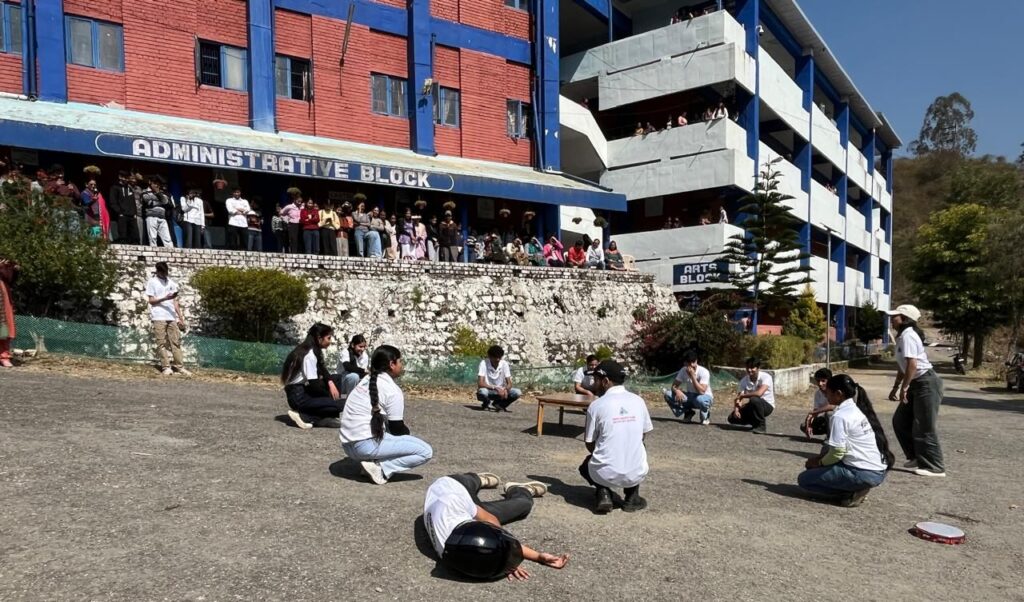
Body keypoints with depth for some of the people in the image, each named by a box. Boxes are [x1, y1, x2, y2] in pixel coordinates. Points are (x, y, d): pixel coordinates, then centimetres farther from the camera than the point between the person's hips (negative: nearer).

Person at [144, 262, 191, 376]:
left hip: (172, 317, 4)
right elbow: (151, 300, -2)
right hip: (158, 317, -4)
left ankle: (179, 367, 1)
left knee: (176, 342, 1)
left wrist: (180, 318, 11)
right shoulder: (152, 282, 4)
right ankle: (166, 367, -3)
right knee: (162, 343, -4)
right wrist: (165, 298, -19)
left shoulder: (171, 283, 17)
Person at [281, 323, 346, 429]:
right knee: (341, 403, -15)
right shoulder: (309, 355, -18)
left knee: (336, 378, 9)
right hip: (299, 397, -9)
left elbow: (322, 370, 16)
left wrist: (330, 382, -4)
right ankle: (303, 416, -13)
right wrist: (331, 395, -4)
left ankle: (327, 417, 0)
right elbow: (314, 385, -19)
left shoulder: (315, 351, 9)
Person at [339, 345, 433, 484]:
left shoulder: (367, 380, 15)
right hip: (366, 445, -9)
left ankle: (372, 460, 10)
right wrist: (406, 431, 15)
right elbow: (397, 429, -5)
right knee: (426, 452, -7)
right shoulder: (392, 390, -10)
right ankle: (379, 468, -14)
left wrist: (402, 428, 16)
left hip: (348, 444, 9)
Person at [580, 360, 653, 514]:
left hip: (605, 474, -2)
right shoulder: (638, 401, 2)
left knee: (586, 466, 32)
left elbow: (589, 445, 2)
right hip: (636, 474, 2)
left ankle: (604, 493, 4)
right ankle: (632, 497, 20)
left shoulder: (596, 406, -7)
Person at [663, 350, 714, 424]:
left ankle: (705, 416, -7)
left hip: (705, 397, -5)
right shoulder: (683, 371, -8)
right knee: (668, 394, -17)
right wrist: (677, 391, -31)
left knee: (699, 399, -43)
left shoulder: (704, 372, -23)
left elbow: (701, 391, -33)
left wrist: (693, 376, -36)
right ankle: (688, 413, 3)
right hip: (690, 396, 5)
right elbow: (674, 385, -8)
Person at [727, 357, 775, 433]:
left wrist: (743, 395, -23)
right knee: (732, 418, -11)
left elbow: (759, 393, -36)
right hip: (752, 406, 5)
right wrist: (736, 410, -27)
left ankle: (761, 426, -17)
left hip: (767, 406, -5)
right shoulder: (744, 381, -5)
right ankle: (756, 423, 13)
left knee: (754, 400, -38)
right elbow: (738, 398, -8)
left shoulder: (766, 377, -21)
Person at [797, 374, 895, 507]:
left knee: (804, 479, -1)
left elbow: (837, 452, -15)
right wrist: (821, 458, 16)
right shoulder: (859, 409, 12)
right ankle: (856, 488, 11)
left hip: (863, 474, -9)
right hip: (879, 472, 9)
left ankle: (852, 494, -7)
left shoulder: (840, 416, -16)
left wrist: (819, 463, 4)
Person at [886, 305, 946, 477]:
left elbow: (912, 365, -25)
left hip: (926, 383, -10)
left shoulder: (908, 336, -18)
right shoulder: (902, 336, 13)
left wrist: (903, 388, -20)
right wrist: (895, 388, 23)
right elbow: (902, 366, 20)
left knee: (924, 427, -5)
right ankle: (917, 457, 23)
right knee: (900, 421, 13)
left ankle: (935, 467, 5)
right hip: (916, 384, 10)